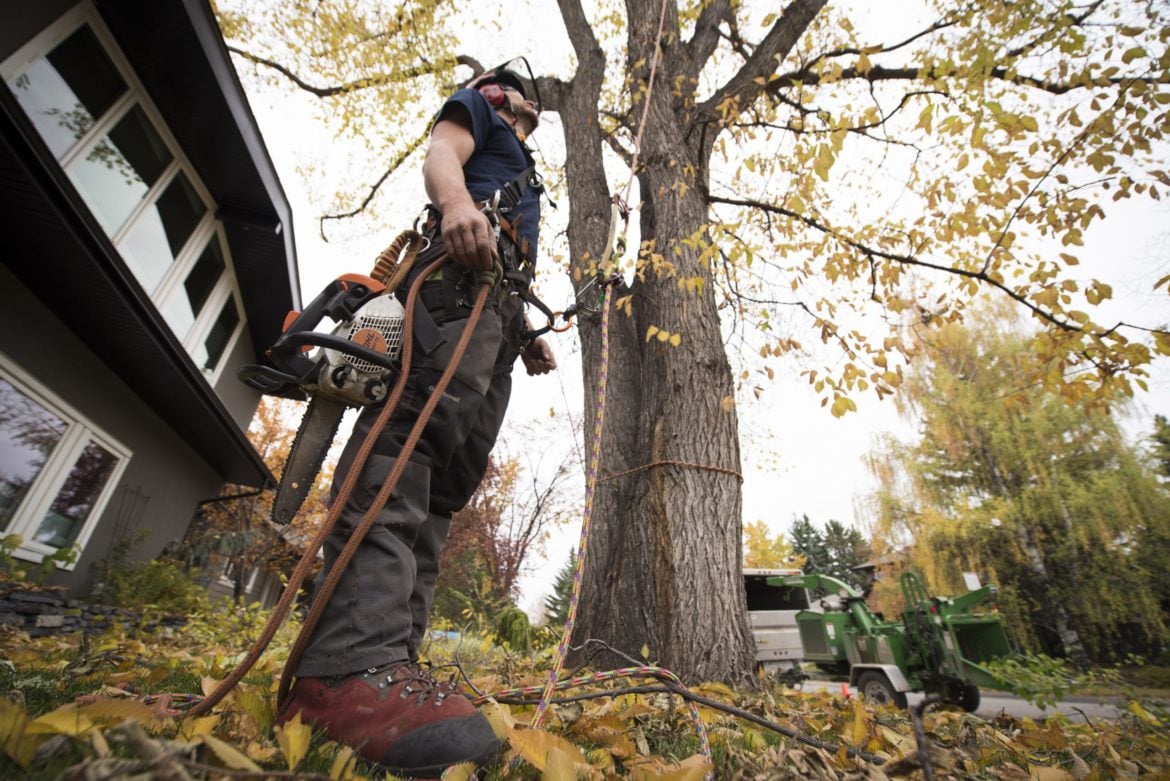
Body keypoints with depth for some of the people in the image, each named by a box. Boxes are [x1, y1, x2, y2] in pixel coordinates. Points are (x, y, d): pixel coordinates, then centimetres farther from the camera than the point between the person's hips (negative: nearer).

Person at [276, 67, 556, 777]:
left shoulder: (520, 175, 46)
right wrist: (457, 200, -21)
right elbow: (441, 152, 3)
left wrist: (531, 336, 20)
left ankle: (389, 665, -11)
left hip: (501, 307, 8)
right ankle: (353, 662, -37)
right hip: (463, 275, -8)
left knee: (451, 478, -8)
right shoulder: (477, 106, 28)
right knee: (410, 439, -28)